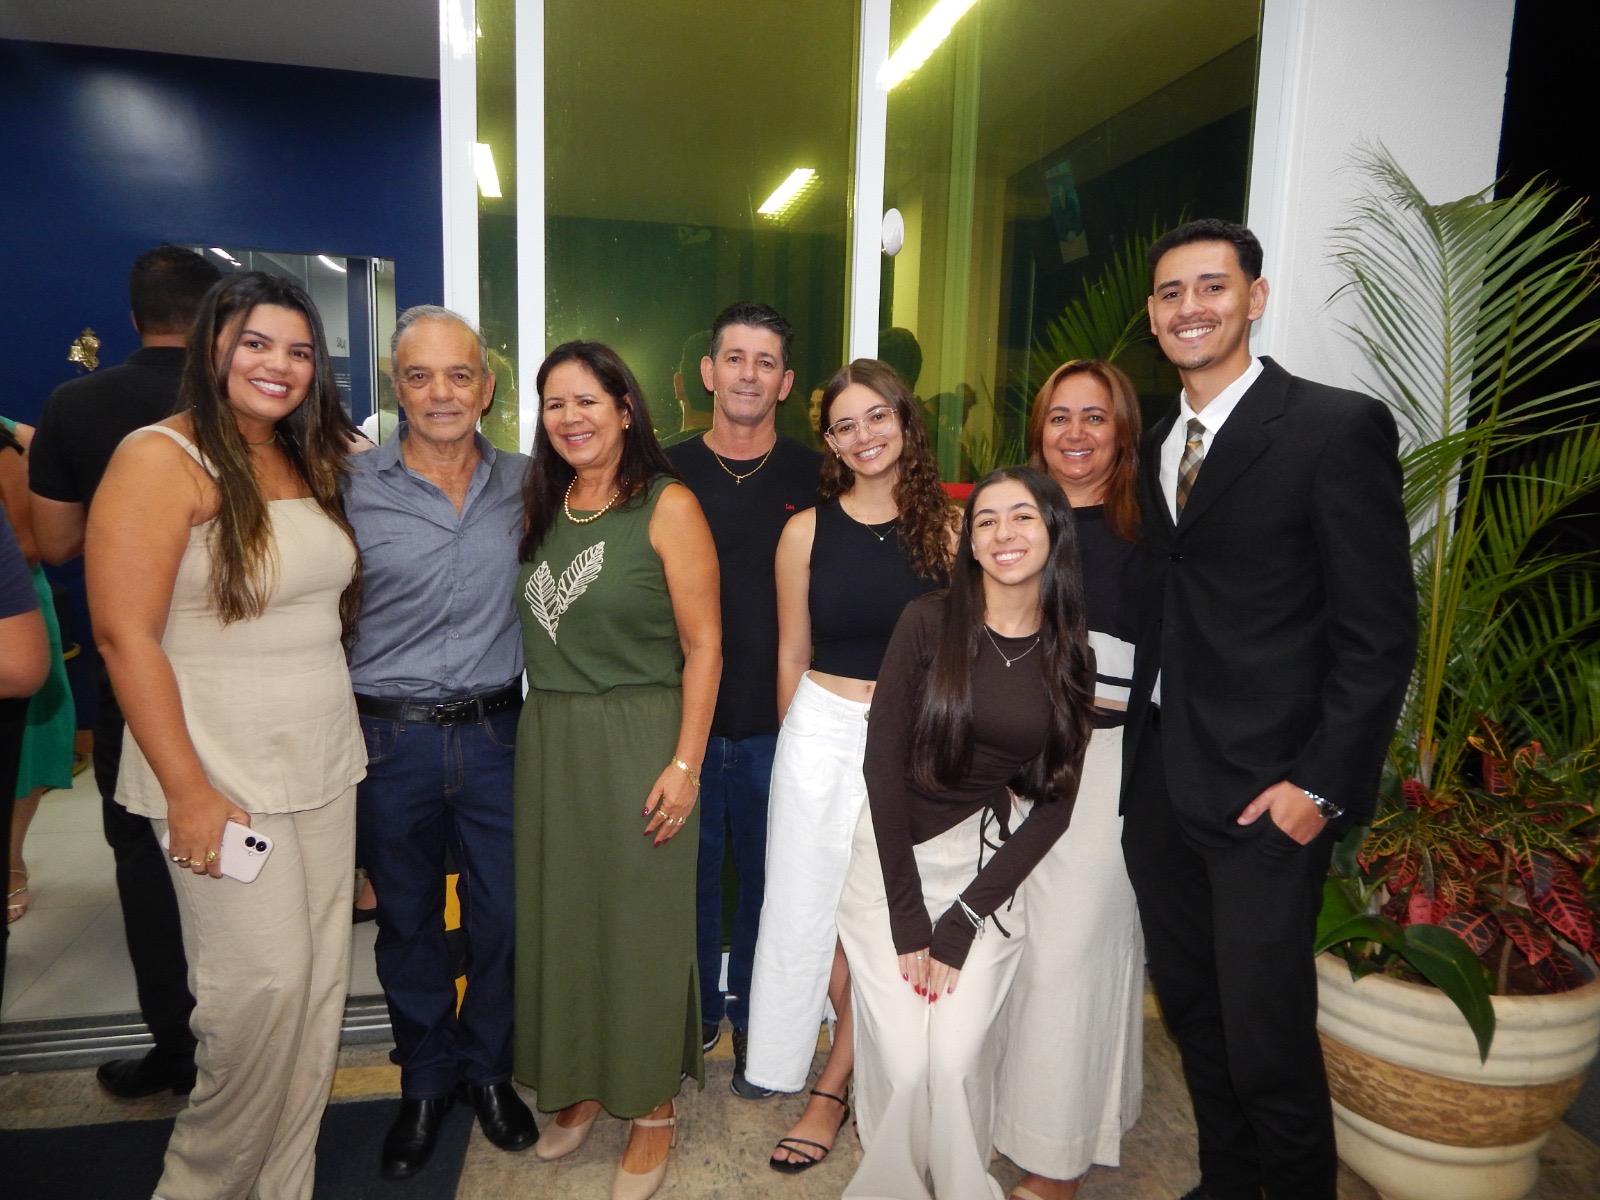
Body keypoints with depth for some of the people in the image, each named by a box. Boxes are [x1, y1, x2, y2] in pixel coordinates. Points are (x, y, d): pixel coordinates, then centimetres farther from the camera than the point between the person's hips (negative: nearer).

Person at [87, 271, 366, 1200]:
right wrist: (188, 792, -17)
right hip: (223, 780, -6)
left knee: (321, 984, 10)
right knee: (265, 982, -4)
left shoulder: (310, 463, 11)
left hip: (325, 768, 7)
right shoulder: (162, 459, -9)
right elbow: (125, 636, -14)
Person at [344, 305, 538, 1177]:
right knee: (407, 920, 16)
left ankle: (488, 1069, 37)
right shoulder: (353, 487, -5)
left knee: (503, 912, 12)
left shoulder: (523, 484, 1)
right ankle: (425, 1081, 38)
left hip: (495, 734, 1)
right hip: (391, 738, -1)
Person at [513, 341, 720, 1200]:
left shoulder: (668, 506, -8)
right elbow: (532, 628, 14)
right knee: (558, 914, 14)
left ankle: (653, 1106, 27)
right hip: (548, 737, 6)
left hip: (638, 737, -5)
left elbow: (702, 645, -10)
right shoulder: (540, 505, 9)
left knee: (641, 920, 6)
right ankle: (580, 1084, 36)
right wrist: (539, 731, 5)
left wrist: (685, 763, -15)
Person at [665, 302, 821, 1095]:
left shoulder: (815, 479, 1)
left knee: (767, 874, 12)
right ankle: (694, 1011, 34)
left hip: (778, 723, 0)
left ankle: (752, 1018, 32)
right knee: (690, 869, 13)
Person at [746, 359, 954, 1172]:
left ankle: (833, 1084, 23)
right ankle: (868, 1048, 34)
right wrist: (796, 742, 11)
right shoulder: (807, 531, 0)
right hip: (824, 734, 1)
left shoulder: (947, 528, -2)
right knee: (814, 904, 7)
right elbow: (792, 656, 7)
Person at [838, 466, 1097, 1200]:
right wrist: (908, 914, -10)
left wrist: (964, 919, -7)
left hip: (995, 868, 1)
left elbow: (1056, 801, 0)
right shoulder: (928, 622, -7)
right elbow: (883, 761, -8)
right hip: (892, 860, -1)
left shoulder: (1073, 657, 1)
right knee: (903, 1065, -7)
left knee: (956, 1060, -9)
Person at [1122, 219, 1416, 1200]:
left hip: (1266, 789, -6)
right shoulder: (1160, 446, 12)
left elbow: (1381, 632, -12)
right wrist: (1139, 735, 6)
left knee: (1266, 1036, 3)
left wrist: (1320, 783, -15)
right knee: (1191, 1007, 19)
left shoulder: (1338, 427, -10)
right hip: (1160, 779, 7)